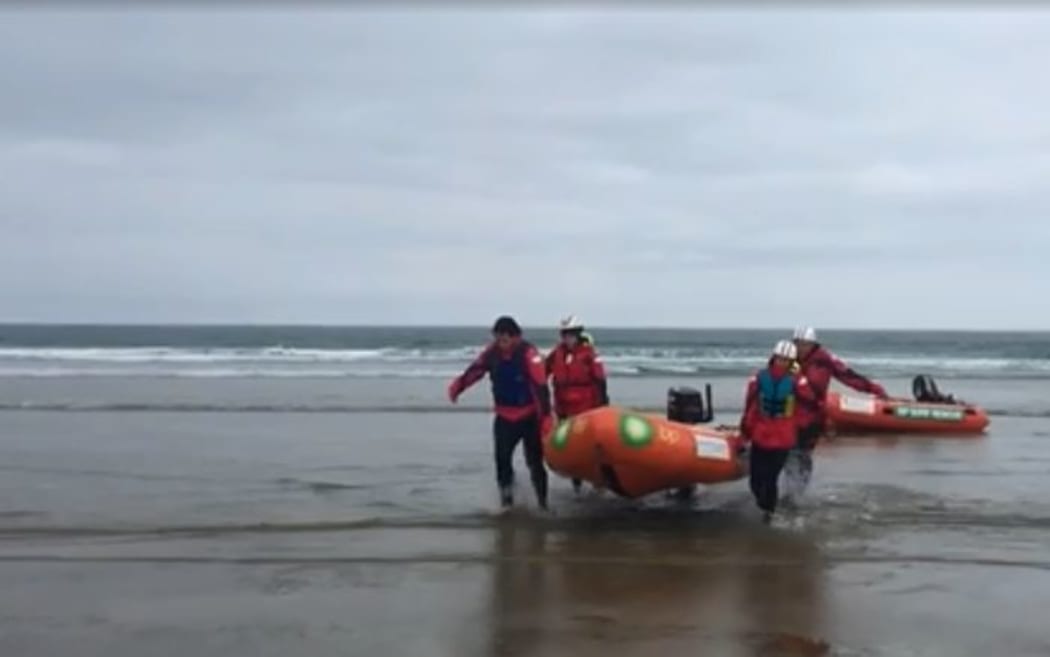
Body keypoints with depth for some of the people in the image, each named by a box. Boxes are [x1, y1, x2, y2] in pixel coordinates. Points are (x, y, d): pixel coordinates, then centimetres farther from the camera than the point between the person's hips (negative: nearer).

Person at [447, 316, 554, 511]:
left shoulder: (529, 354, -21)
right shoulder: (492, 352, -4)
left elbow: (540, 388, -24)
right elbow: (475, 369, 2)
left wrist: (546, 417, -27)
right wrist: (458, 385, -16)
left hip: (529, 417, -4)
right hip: (504, 417, 4)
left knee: (535, 461, 0)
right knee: (502, 459, 0)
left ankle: (542, 502, 12)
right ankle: (506, 500, 11)